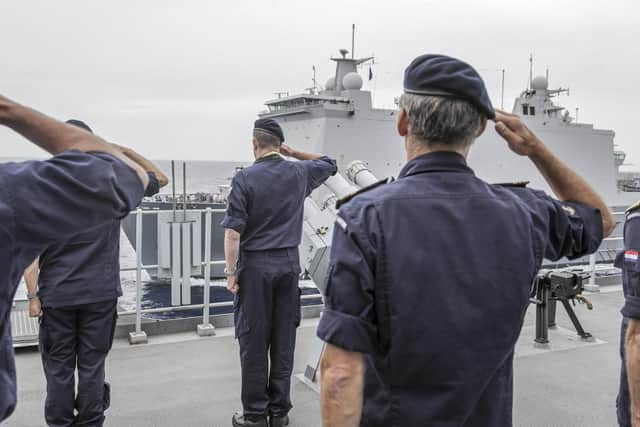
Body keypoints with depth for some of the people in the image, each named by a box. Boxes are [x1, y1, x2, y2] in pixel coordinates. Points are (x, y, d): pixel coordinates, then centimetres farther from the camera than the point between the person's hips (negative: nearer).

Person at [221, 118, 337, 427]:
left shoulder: (245, 178, -10)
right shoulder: (299, 172, 2)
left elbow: (233, 231, -13)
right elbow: (329, 164, 24)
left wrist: (231, 271, -6)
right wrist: (293, 153, 17)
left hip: (255, 265, -4)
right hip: (289, 262, 4)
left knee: (254, 341, 5)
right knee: (284, 339, 10)